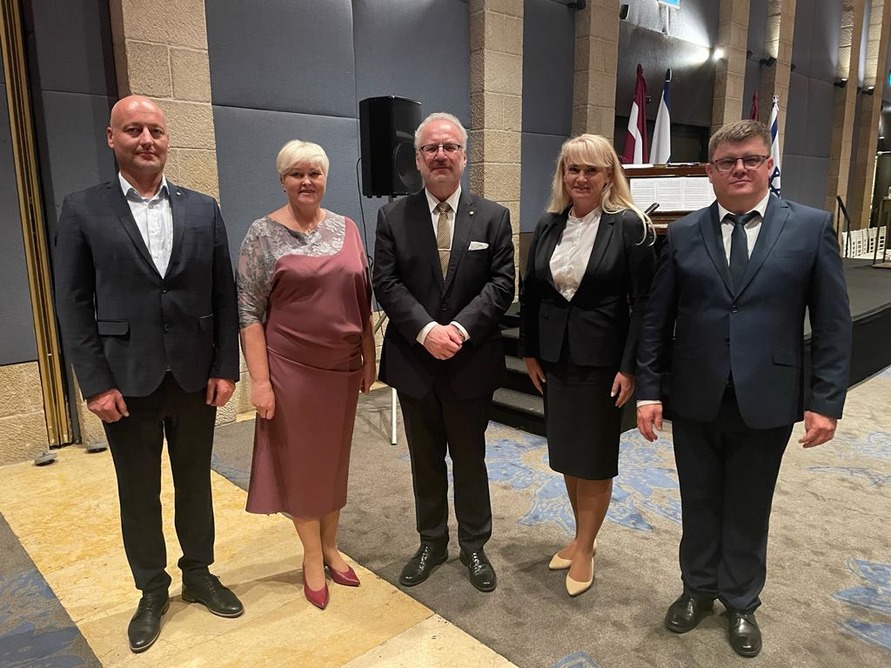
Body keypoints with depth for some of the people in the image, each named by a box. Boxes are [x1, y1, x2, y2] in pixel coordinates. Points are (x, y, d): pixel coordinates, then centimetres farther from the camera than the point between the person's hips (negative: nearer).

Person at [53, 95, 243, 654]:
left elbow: (224, 295, 2)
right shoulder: (83, 211, -1)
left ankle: (199, 574, 36)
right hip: (127, 382, -1)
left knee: (196, 483, 16)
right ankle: (152, 591, 33)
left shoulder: (203, 209, 3)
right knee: (139, 494, 13)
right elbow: (74, 304, -3)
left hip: (195, 376, 2)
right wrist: (95, 383, -8)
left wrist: (226, 368, -3)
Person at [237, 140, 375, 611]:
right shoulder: (263, 234, -7)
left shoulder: (347, 229, 5)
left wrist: (369, 358, 7)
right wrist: (260, 379, -13)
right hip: (291, 368, -3)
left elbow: (362, 300, 9)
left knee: (334, 458, 15)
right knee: (300, 460, 10)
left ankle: (331, 546, 35)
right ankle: (312, 557, 30)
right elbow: (248, 312, -9)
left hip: (343, 366, 4)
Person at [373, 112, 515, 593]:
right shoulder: (392, 217, 1)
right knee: (425, 461, 15)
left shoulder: (492, 217, 1)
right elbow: (386, 284, -6)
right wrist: (426, 330, -20)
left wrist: (461, 328, -20)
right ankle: (432, 543, 35)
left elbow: (502, 284, -7)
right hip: (413, 362, 1)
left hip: (471, 361, -1)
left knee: (470, 459, 13)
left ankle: (474, 546, 33)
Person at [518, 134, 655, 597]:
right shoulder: (548, 225, 5)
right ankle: (581, 536, 35)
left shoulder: (629, 226, -10)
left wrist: (630, 367, -15)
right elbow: (529, 292, 9)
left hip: (602, 359, -5)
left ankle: (584, 550, 25)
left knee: (595, 459, 8)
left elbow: (644, 302, -11)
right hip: (555, 358, 5)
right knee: (566, 453, 15)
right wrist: (529, 351, 6)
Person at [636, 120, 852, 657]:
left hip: (766, 401, -1)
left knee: (748, 508, 15)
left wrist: (826, 401, -7)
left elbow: (833, 323, -2)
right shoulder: (683, 234, 1)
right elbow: (657, 320, 1)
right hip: (695, 399, 1)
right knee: (699, 503, 16)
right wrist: (650, 390, -2)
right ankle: (699, 589, 39)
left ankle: (741, 602, 37)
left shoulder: (812, 227, -2)